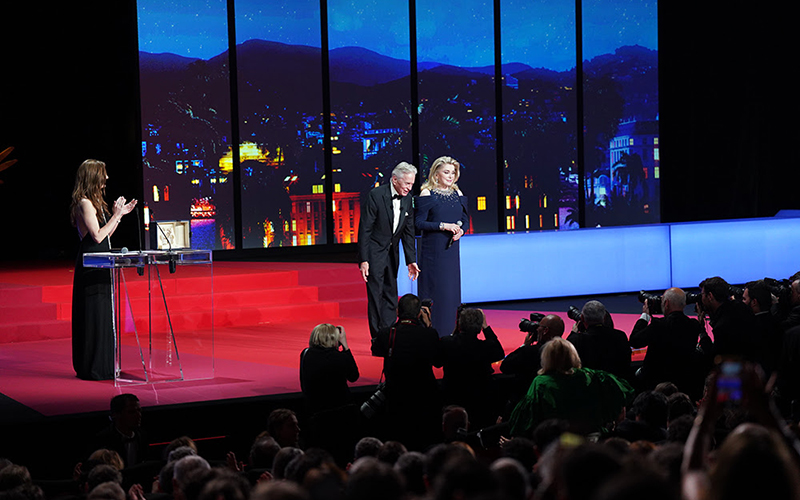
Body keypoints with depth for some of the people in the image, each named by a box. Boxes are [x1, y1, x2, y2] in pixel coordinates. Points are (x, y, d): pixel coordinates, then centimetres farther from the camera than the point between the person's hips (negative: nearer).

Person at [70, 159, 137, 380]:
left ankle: (103, 366, 17)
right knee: (94, 315, -7)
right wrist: (116, 215, -13)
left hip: (100, 267, 10)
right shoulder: (85, 203, -14)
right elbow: (97, 236, -19)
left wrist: (120, 214, 15)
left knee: (103, 315, 12)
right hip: (91, 268, -10)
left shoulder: (95, 202, 16)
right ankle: (93, 368, -3)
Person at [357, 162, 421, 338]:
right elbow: (364, 229, -17)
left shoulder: (407, 199, 1)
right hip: (374, 252, -6)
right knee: (375, 295, -6)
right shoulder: (376, 195, -18)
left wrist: (411, 260, 2)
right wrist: (363, 260, -20)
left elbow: (408, 232, 7)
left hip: (392, 254, 6)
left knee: (391, 296, 8)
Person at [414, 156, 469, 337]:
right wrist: (442, 226, -19)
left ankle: (449, 334, 11)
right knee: (434, 290, -6)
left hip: (451, 250, 6)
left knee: (452, 291, 5)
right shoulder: (427, 194, -6)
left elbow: (465, 220, 16)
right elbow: (419, 222, -10)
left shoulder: (457, 194, 11)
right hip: (433, 250, -5)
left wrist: (461, 230, -6)